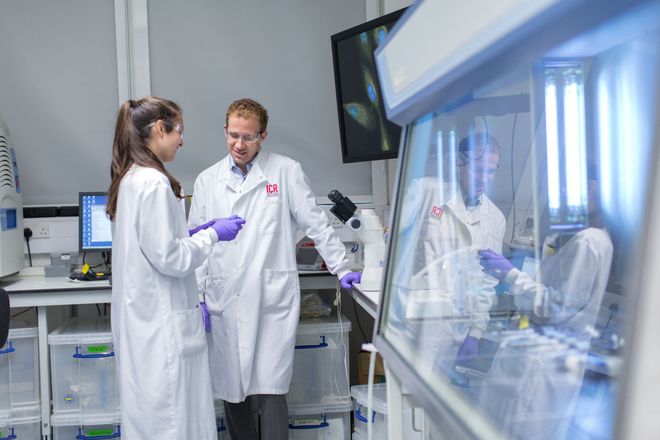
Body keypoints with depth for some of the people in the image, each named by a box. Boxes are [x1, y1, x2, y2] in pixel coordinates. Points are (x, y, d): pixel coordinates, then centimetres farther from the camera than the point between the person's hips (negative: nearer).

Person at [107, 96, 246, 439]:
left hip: (142, 317, 10)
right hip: (162, 323, -10)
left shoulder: (130, 178, 10)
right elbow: (169, 258, -20)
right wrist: (212, 235, -8)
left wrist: (192, 234, 13)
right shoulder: (153, 182, -19)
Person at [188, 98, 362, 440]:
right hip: (224, 304, 3)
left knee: (269, 393, -5)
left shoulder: (286, 172, 4)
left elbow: (315, 224, 5)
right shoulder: (207, 180, 11)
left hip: (273, 300, -3)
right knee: (232, 392, 9)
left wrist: (342, 269, 2)